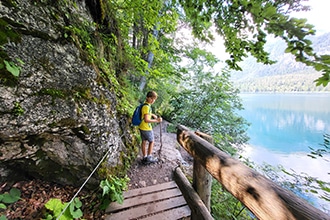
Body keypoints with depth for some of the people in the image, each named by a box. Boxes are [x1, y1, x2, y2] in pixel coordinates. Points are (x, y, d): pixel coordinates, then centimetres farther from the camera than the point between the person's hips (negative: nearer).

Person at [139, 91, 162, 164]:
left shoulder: (145, 104, 5)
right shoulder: (147, 107, -24)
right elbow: (146, 120, -29)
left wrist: (152, 115, 15)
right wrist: (157, 120, -26)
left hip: (141, 127, 9)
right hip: (146, 128, -9)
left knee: (144, 141, 16)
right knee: (152, 141, 10)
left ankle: (145, 158, 29)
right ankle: (149, 157, 20)